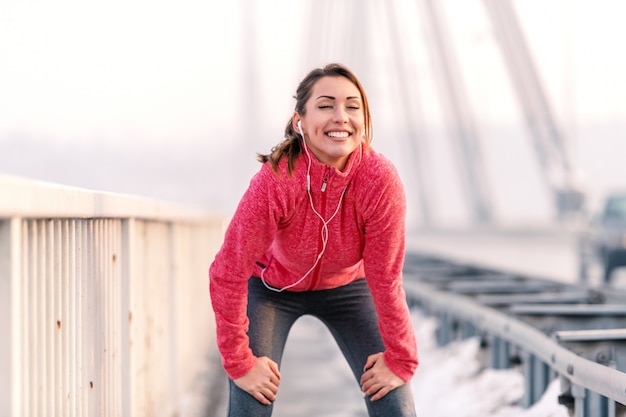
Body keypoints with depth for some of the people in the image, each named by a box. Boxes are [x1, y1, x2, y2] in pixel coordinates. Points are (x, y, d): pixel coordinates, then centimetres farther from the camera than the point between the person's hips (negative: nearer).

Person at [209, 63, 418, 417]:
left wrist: (400, 359, -14)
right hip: (272, 285, -2)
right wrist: (240, 361, -23)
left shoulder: (380, 179, -30)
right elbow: (228, 274, -27)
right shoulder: (274, 181, -34)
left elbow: (385, 278, -20)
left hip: (345, 285, 2)